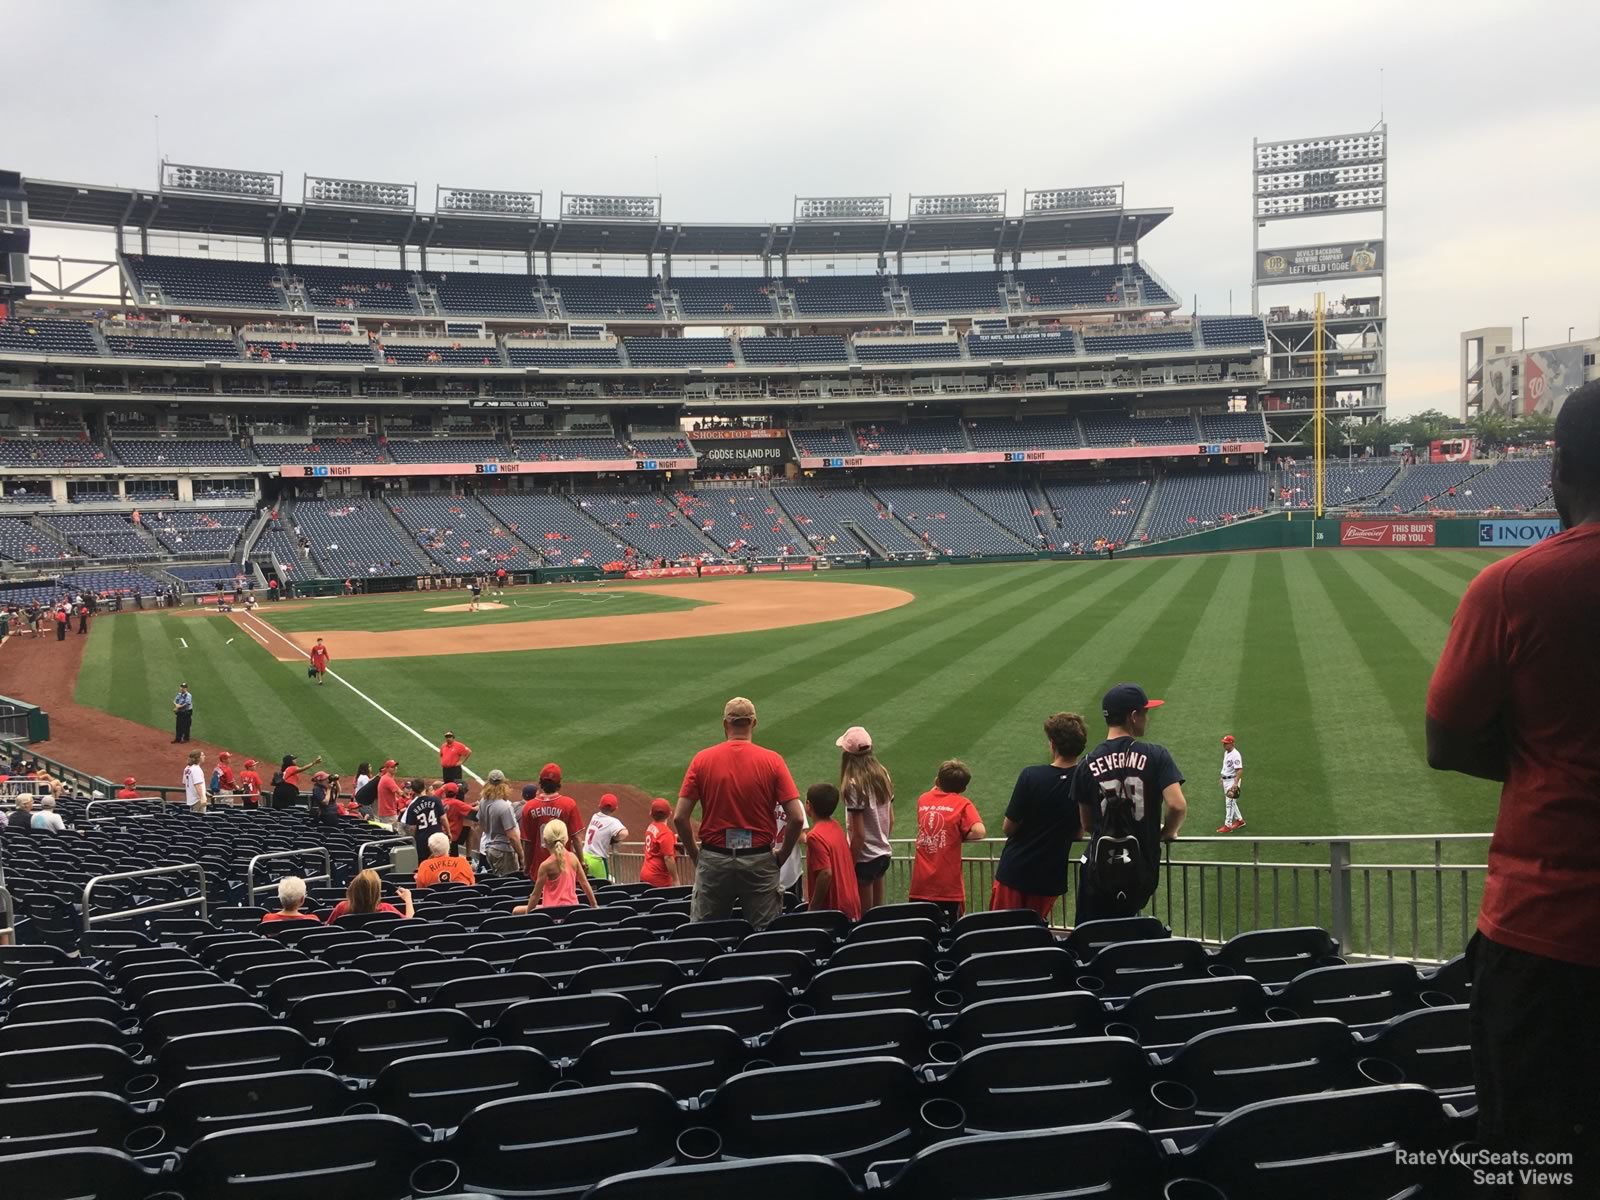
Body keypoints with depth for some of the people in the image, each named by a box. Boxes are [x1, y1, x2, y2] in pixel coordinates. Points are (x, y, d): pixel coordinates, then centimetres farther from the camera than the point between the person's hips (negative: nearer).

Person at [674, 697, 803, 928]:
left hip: (713, 860, 1)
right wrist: (781, 857, 4)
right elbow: (796, 818, -9)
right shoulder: (772, 761, -4)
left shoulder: (702, 760, -2)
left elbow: (680, 818, -4)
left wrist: (695, 855, 8)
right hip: (759, 862, -1)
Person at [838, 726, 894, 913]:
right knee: (877, 911, 18)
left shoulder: (854, 785, -20)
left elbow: (858, 834, -20)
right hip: (884, 855, 7)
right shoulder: (883, 776, 1)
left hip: (865, 860, -7)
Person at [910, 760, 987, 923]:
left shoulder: (923, 799, 9)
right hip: (948, 889, -3)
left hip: (919, 886, 3)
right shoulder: (962, 803, -2)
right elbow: (979, 832, -17)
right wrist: (960, 837, -1)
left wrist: (937, 787, 30)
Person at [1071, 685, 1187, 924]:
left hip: (1099, 870, 1)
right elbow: (1178, 806, -17)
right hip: (1141, 869, 0)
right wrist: (1167, 833, 3)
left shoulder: (1088, 764, 0)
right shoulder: (1155, 756, -7)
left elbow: (1086, 824, 5)